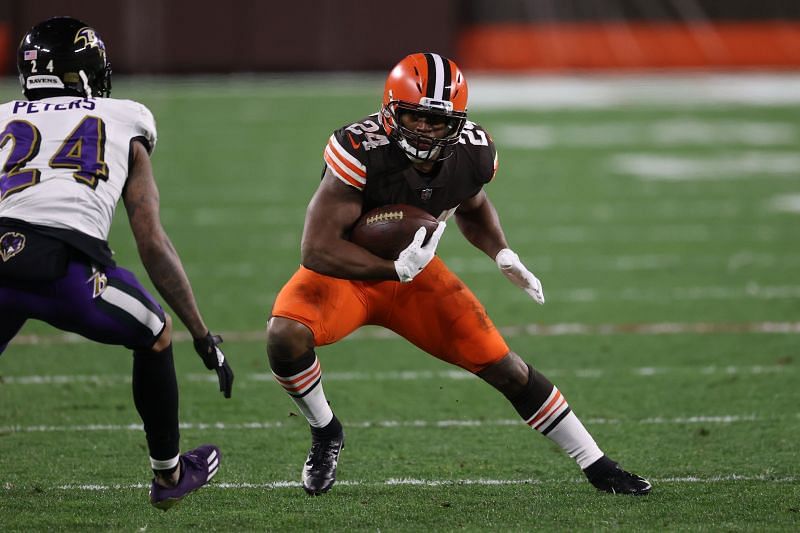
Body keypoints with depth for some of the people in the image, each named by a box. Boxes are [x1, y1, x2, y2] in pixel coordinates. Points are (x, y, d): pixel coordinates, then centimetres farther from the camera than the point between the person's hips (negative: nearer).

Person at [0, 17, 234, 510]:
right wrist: (203, 337, 29)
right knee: (155, 336, 29)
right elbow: (153, 244, 23)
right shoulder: (123, 124, 26)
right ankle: (169, 475, 40)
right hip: (66, 264, -1)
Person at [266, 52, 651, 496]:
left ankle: (596, 465, 14)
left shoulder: (472, 154, -15)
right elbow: (317, 250, -31)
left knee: (504, 367, -2)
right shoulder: (360, 152, -33)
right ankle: (325, 433, -3)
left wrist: (501, 254, -7)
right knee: (286, 335, -33)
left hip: (414, 271, 4)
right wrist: (397, 269, -35)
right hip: (345, 273, -4)